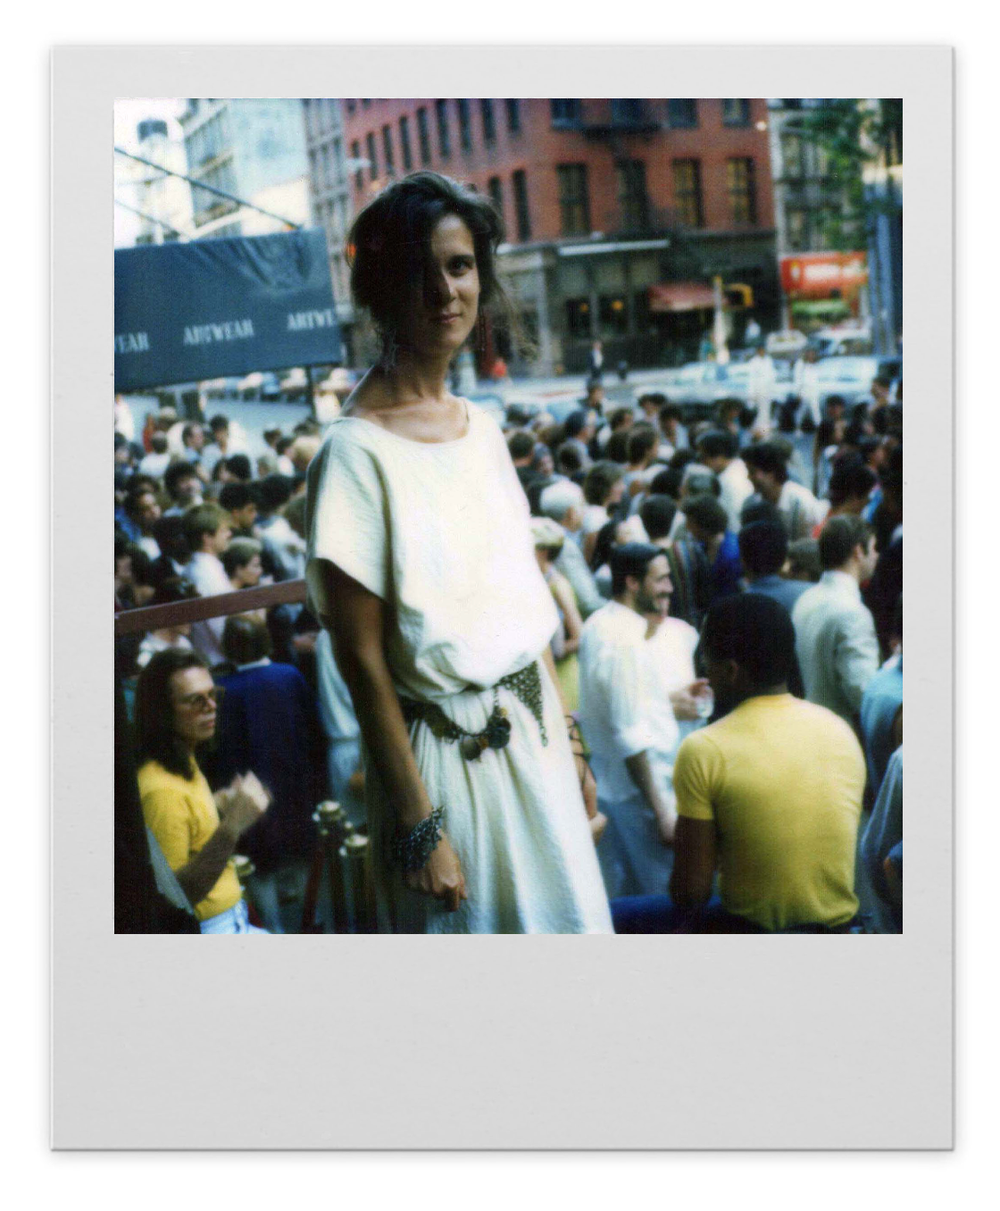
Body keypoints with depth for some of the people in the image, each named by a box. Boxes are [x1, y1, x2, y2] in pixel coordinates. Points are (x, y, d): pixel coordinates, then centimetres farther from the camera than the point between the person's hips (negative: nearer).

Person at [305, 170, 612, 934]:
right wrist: (418, 826, -16)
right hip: (446, 758, -7)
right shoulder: (357, 451, -17)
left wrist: (568, 746, 12)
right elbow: (363, 662, -17)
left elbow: (527, 607, 11)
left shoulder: (484, 429, 5)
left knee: (567, 916, 18)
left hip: (536, 737, 7)